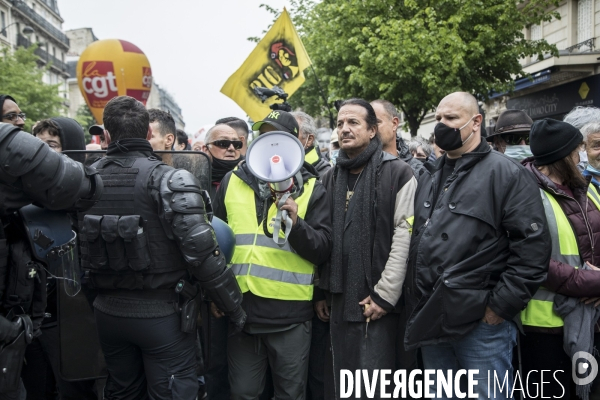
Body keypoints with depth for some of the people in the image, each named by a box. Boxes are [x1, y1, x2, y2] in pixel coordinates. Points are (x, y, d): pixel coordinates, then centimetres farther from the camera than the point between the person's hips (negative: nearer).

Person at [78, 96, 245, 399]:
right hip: (162, 314, -5)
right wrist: (234, 307, -11)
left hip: (108, 313, 6)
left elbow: (79, 248, 9)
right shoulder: (169, 181, -17)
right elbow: (202, 253, -21)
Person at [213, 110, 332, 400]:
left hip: (290, 313, -2)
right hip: (240, 307, 2)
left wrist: (297, 224, -22)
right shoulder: (232, 181, 9)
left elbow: (323, 250, -4)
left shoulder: (311, 188, 1)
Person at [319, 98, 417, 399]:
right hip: (339, 300, 5)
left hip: (378, 301, -5)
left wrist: (384, 294, -14)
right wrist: (323, 289, 8)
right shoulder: (330, 178, 12)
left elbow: (404, 237, -11)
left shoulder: (397, 173, -5)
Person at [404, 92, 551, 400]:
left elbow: (533, 246, -14)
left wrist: (501, 306, -15)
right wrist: (413, 298, 13)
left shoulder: (506, 174, -8)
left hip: (482, 322, -6)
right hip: (429, 320, 7)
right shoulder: (429, 176, 14)